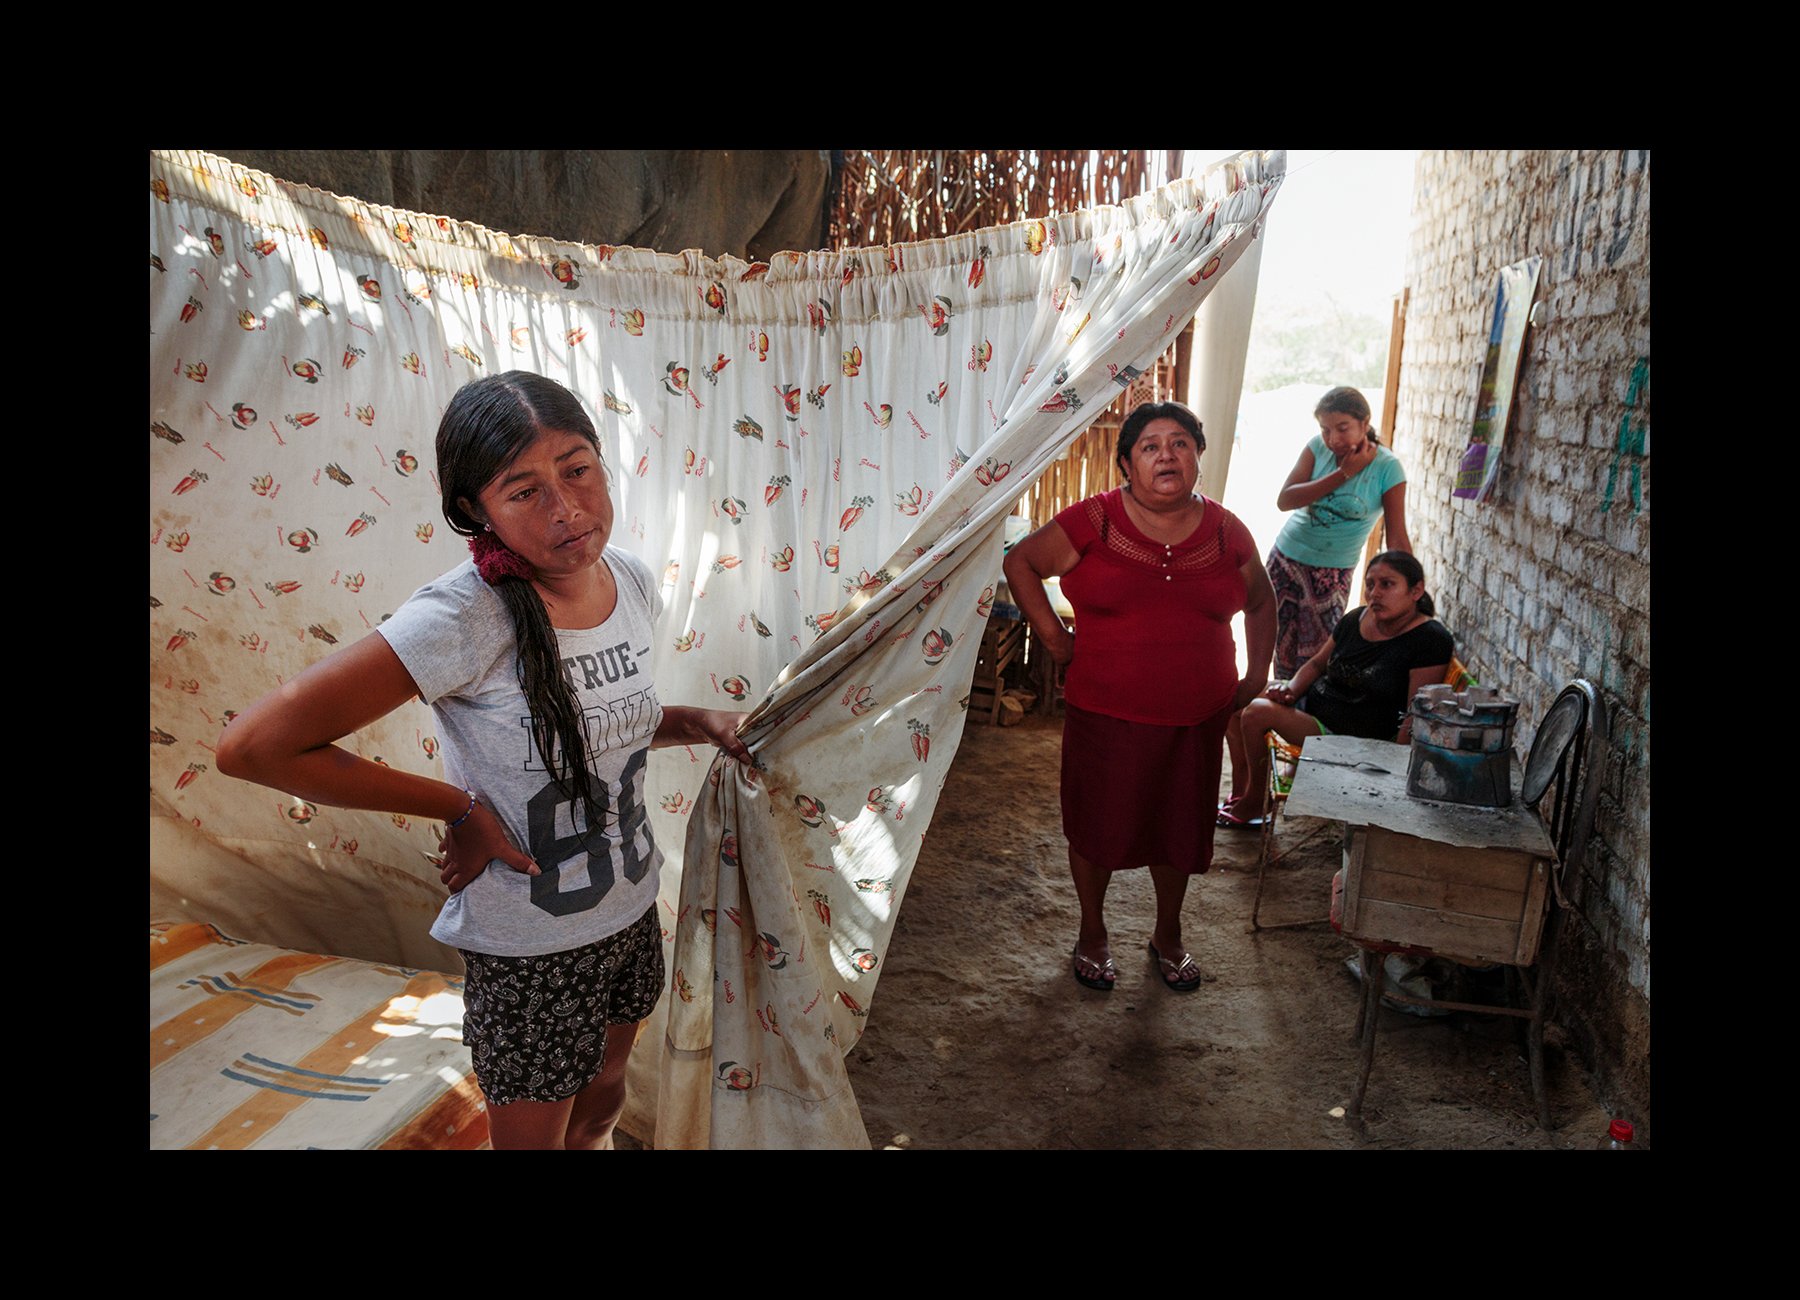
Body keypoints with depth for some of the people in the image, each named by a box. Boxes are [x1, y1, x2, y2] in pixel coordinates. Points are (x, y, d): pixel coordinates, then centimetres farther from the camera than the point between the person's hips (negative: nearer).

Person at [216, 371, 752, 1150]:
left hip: (633, 912, 6)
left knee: (602, 1102, 30)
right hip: (532, 949, -6)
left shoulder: (632, 582, -7)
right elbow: (252, 746, -29)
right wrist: (459, 808, -23)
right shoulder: (466, 618, -28)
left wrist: (693, 723, -7)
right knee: (534, 1136, 19)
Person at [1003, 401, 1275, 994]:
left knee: (1179, 830, 17)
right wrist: (1052, 637, -4)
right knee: (1096, 828, 12)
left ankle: (1168, 935, 41)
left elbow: (1261, 600, 18)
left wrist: (1258, 673, 11)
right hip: (1106, 716, -2)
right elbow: (1020, 563, 0)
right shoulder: (1093, 522, -9)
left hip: (1196, 720, 3)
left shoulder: (1226, 532, 1)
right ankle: (1092, 934, 36)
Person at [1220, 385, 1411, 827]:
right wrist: (1341, 475, -19)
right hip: (1284, 560, 4)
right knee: (1283, 660, 5)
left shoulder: (1386, 468, -11)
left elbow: (1397, 537, -13)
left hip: (1331, 575, -4)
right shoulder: (1318, 449, -1)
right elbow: (1285, 499, -13)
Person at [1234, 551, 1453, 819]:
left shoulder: (1431, 641, -16)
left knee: (1257, 713, -23)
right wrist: (1292, 688, -3)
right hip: (1311, 701, 8)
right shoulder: (1357, 618, 4)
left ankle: (1256, 800, 0)